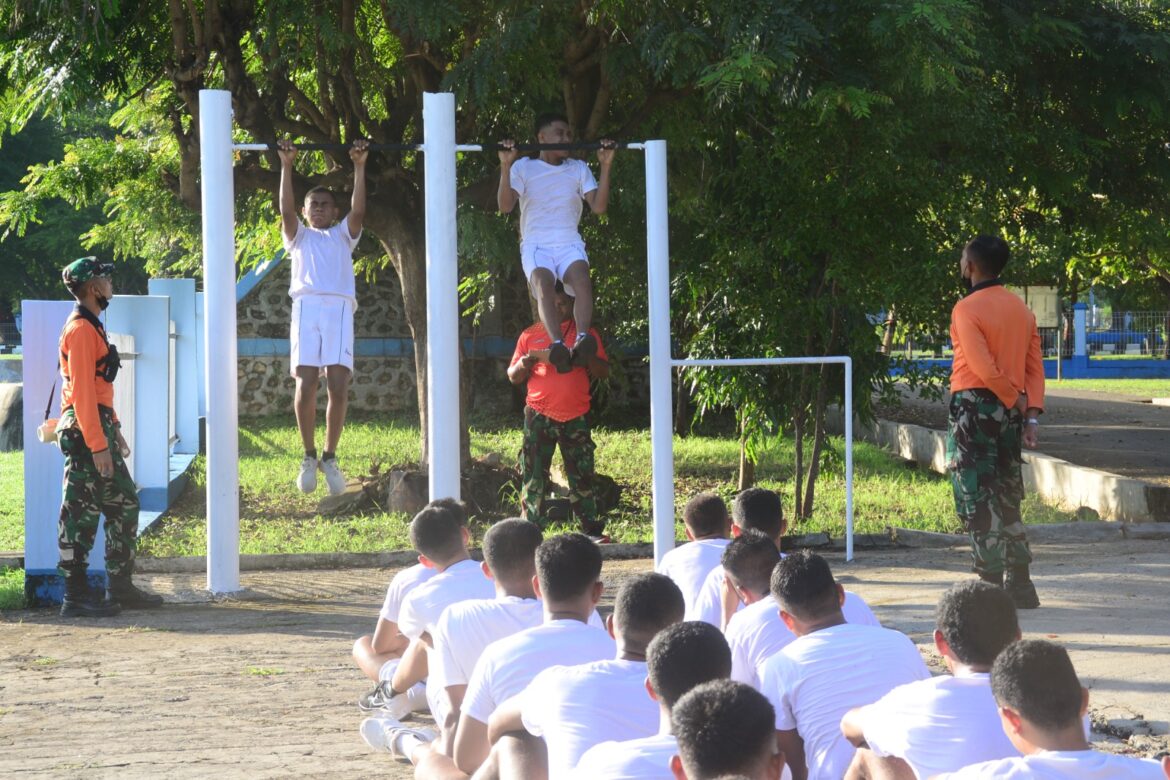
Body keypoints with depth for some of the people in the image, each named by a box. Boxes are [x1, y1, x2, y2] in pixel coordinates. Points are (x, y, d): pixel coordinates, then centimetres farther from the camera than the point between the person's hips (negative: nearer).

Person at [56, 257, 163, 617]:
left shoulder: (92, 327, 18)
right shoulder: (80, 330, -14)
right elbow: (82, 392, -20)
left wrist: (114, 431, 24)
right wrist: (98, 445, -22)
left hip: (99, 428, 10)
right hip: (84, 434, -10)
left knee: (124, 505, 11)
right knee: (81, 513, -6)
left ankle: (121, 587, 16)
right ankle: (76, 597, -4)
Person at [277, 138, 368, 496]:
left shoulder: (343, 235, 28)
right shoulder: (298, 236, 26)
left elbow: (358, 210, 10)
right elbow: (286, 210, 9)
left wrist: (359, 167, 6)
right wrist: (286, 166, 3)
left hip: (339, 308, 0)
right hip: (307, 306, 0)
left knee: (338, 387, -12)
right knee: (306, 386, -13)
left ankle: (330, 457, 0)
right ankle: (309, 457, 0)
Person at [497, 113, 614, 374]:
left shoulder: (578, 169, 15)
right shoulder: (523, 168, 7)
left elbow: (598, 206, 2)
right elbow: (505, 206, -7)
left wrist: (606, 166, -5)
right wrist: (505, 166, -17)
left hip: (569, 244, 2)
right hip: (536, 245, -2)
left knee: (582, 278, -33)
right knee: (543, 283, -35)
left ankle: (581, 341, -50)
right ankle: (557, 345, -52)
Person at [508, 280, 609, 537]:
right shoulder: (530, 335, 11)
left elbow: (603, 372, 6)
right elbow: (513, 377, 11)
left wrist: (585, 356, -14)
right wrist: (524, 363, -12)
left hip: (576, 417, 0)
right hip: (539, 417, 0)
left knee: (582, 475, 3)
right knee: (534, 476, -6)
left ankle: (591, 530, 8)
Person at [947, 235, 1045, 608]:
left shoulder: (966, 309, -11)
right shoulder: (1021, 309, 10)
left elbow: (983, 368, -19)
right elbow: (1035, 366, 4)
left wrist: (1018, 402, -8)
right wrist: (1032, 413, -1)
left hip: (973, 409, -7)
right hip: (1010, 411, 7)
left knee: (977, 503, -3)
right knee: (1008, 501, 14)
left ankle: (991, 587, -5)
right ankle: (1021, 588, 14)